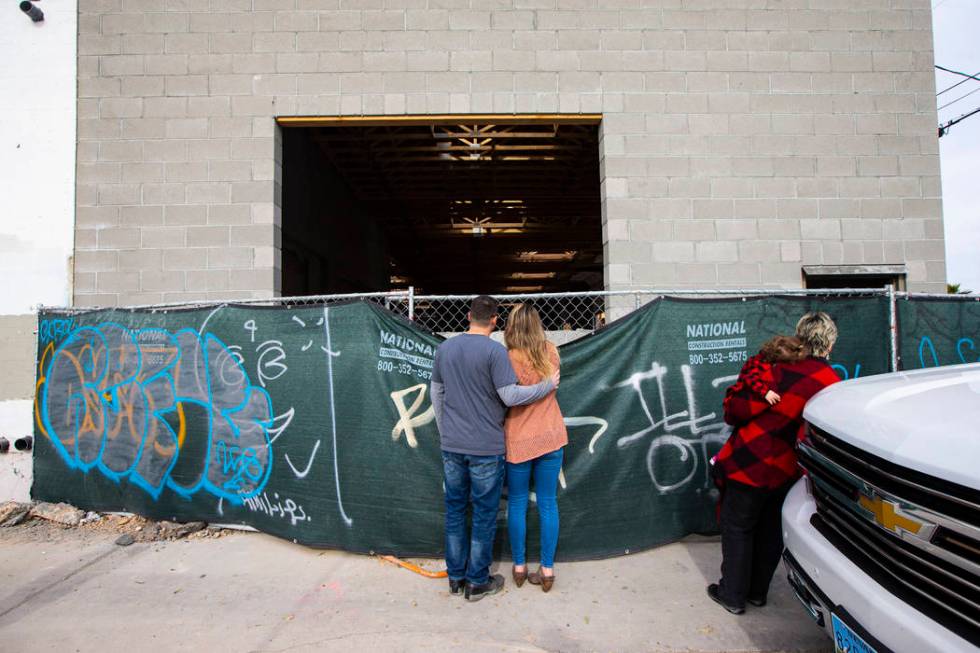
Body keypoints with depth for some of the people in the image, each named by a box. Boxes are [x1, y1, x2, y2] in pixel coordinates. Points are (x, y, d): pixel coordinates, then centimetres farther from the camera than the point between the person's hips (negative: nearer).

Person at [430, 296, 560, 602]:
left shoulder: (444, 348, 4)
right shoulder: (494, 351, -15)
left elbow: (436, 394, 11)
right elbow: (510, 396, -18)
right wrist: (547, 385, -5)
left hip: (451, 446, 5)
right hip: (486, 449, -5)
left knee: (455, 510, 17)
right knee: (484, 515, 9)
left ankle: (456, 577, 29)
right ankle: (477, 582, 21)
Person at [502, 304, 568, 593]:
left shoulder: (507, 359, -16)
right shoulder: (551, 353, -5)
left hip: (518, 441, -3)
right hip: (551, 438, 3)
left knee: (517, 504, 14)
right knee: (548, 504, 12)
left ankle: (519, 567, 26)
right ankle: (547, 569, 22)